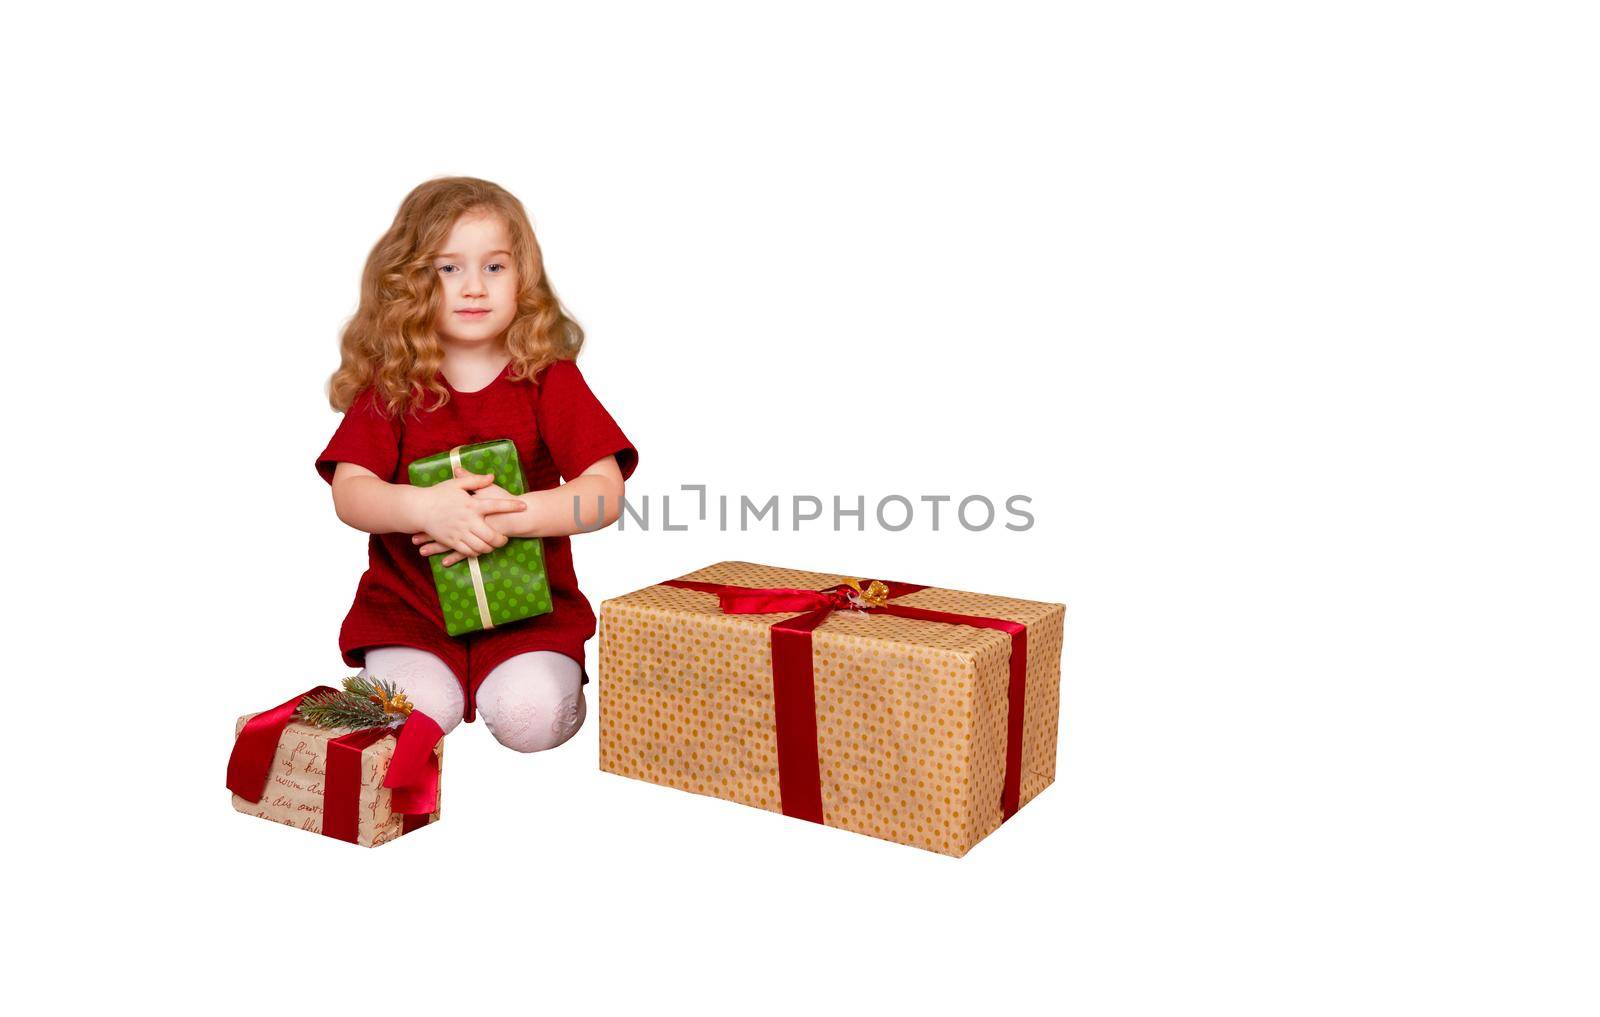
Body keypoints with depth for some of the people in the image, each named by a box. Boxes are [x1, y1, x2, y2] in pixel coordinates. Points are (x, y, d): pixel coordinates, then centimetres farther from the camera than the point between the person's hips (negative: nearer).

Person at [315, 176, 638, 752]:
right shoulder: (389, 386, 1)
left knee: (531, 718, -24)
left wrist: (511, 514, -25)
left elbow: (605, 493, -10)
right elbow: (349, 494, -8)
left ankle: (561, 675, 11)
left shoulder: (550, 380, -1)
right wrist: (425, 508, -29)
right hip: (409, 605, 1)